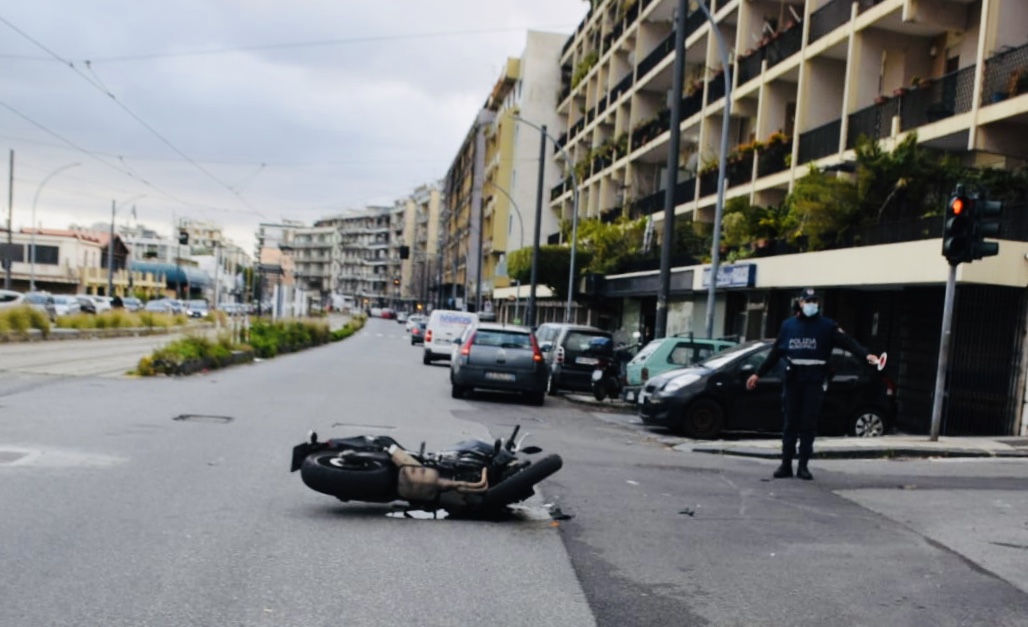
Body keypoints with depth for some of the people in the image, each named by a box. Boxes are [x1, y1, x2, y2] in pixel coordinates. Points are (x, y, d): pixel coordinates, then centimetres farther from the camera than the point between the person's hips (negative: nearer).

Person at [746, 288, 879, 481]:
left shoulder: (827, 325, 2)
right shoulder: (788, 325, 10)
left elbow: (847, 341, -10)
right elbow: (775, 353, 12)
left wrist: (866, 354, -27)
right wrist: (758, 374, 11)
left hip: (815, 380, -2)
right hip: (792, 379, 2)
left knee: (808, 425, 1)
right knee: (790, 423, 5)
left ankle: (803, 466, 9)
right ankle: (786, 465, 11)